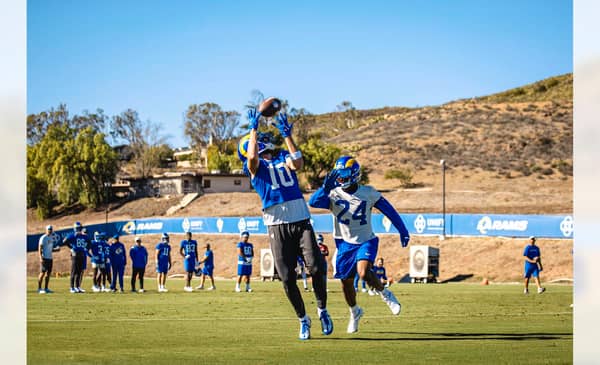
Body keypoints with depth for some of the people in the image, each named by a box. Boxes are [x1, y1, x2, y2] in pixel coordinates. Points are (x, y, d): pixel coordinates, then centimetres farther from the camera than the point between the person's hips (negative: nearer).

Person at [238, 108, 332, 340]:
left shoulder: (284, 159, 16)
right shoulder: (255, 166, 9)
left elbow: (298, 163, -6)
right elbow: (252, 157, -15)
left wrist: (286, 134, -7)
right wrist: (253, 129, -9)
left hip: (301, 222, 2)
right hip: (278, 227, -2)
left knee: (316, 268, -11)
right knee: (288, 278, -3)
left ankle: (322, 310, 11)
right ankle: (303, 319, 13)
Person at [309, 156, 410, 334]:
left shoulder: (368, 193, -8)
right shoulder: (334, 194, -8)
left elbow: (389, 210, 3)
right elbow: (314, 202, -26)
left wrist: (402, 230, 7)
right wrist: (326, 187, -41)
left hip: (365, 241, -2)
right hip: (345, 243, 2)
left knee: (364, 273, -27)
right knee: (346, 282, 9)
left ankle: (385, 294, 2)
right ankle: (354, 312, 37)